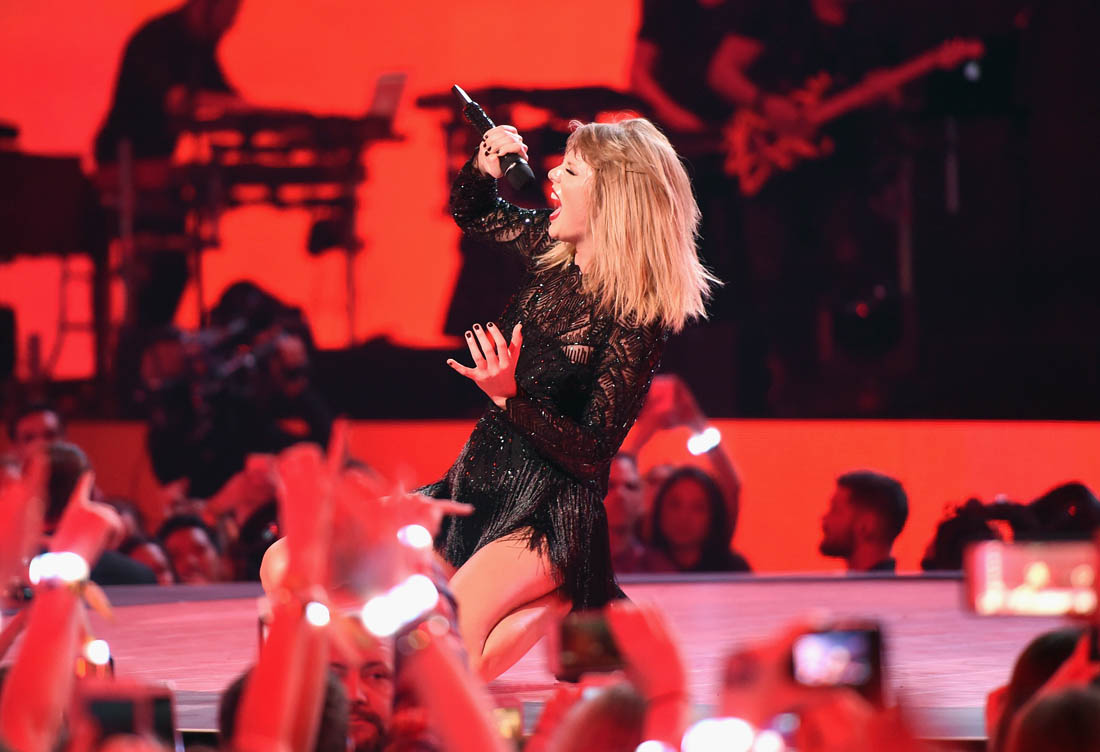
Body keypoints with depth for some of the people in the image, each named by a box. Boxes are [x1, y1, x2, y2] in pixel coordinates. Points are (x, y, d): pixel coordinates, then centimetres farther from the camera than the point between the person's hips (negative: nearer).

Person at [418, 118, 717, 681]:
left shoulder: (635, 319, -17)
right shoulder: (552, 247, 3)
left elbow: (592, 454, -17)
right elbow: (470, 213, 24)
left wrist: (509, 396, -29)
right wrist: (485, 167, 2)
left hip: (548, 512, -8)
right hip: (479, 483, 8)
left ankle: (553, 607, -2)